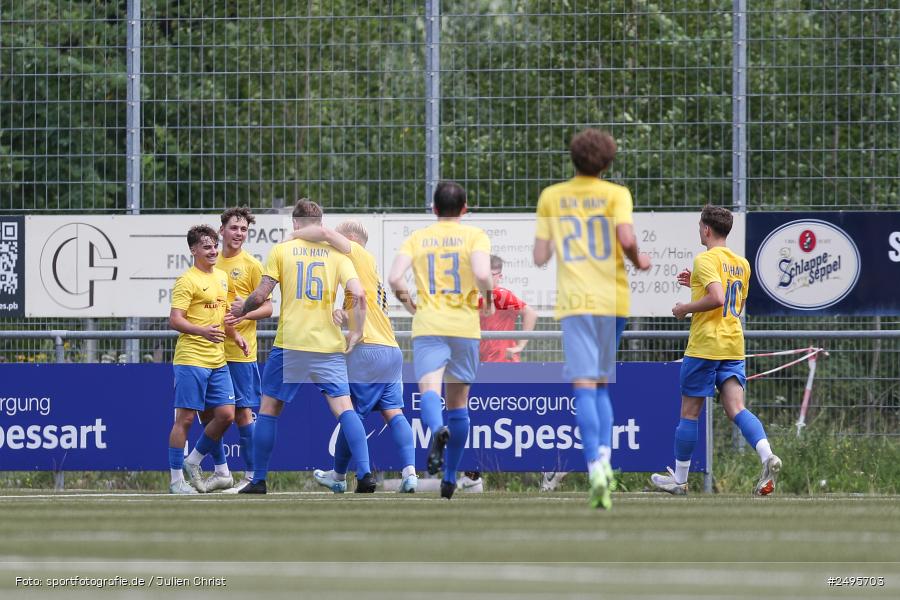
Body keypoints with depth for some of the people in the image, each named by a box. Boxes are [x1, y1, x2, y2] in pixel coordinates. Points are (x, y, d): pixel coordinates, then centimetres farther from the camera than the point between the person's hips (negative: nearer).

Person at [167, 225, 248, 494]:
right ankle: (176, 479, 2)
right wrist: (202, 331, -31)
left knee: (226, 414, 2)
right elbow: (174, 320, -17)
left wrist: (234, 334, 20)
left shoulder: (221, 277, 15)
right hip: (191, 360, -8)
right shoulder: (187, 281, -10)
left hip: (217, 361, 8)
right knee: (186, 418, -4)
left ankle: (193, 462, 20)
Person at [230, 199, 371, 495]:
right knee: (343, 407, -1)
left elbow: (260, 295, -1)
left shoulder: (281, 250, 3)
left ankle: (258, 480, 11)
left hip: (289, 345, -1)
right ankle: (364, 473, -14)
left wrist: (242, 308, 19)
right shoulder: (336, 253, 6)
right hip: (329, 345, 1)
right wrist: (356, 332, 7)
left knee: (269, 409, 10)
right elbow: (358, 294, -5)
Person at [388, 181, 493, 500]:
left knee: (429, 388, -14)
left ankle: (437, 429, -50)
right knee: (458, 401, 12)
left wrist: (408, 303, 12)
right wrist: (488, 300, 3)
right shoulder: (475, 236, 2)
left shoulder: (416, 238, 7)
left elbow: (395, 278, -6)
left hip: (427, 326, 0)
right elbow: (482, 274, -16)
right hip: (465, 326, 0)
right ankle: (450, 478, 16)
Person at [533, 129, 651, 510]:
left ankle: (595, 469, -21)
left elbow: (540, 257, 5)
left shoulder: (550, 197, 6)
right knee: (602, 384, 16)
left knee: (584, 385, -6)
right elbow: (626, 238, -15)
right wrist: (638, 261, 6)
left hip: (573, 301, -1)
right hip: (613, 299, 1)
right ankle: (604, 456, -3)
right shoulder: (616, 194, 1)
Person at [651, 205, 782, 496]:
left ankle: (679, 479, 15)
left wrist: (685, 308, -10)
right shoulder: (742, 263, 15)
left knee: (689, 413, 5)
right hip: (734, 344, 7)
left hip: (705, 346, -7)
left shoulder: (706, 259, -11)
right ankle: (767, 456, -30)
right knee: (736, 408, -5)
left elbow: (717, 299, -25)